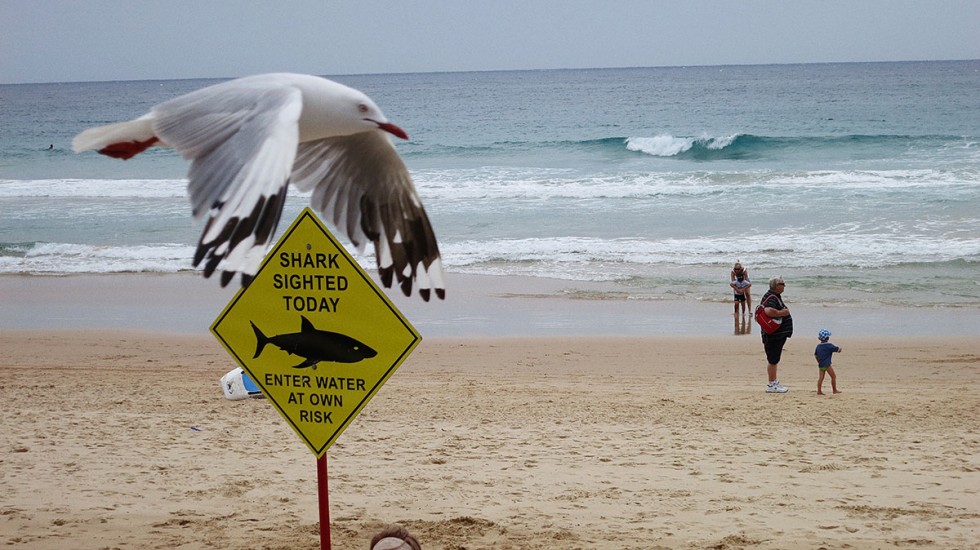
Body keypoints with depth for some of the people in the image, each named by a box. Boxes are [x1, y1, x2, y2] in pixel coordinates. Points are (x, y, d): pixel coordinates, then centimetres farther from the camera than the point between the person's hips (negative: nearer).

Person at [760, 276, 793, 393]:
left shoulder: (776, 296, 15)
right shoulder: (771, 298, -19)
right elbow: (768, 311, -37)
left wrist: (784, 311, 15)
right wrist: (782, 313, -25)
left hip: (778, 335, 11)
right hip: (773, 335, -11)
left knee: (775, 360, 18)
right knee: (773, 360, -3)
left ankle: (775, 382, 26)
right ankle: (771, 385, 3)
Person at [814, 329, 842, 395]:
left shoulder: (818, 346, 11)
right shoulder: (829, 345, -10)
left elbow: (815, 355, 20)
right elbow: (837, 349, -7)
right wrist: (839, 348, 17)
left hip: (821, 364, 7)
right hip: (827, 364, -7)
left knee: (821, 377, 5)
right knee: (833, 376, 4)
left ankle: (819, 391, 0)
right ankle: (835, 390, 6)